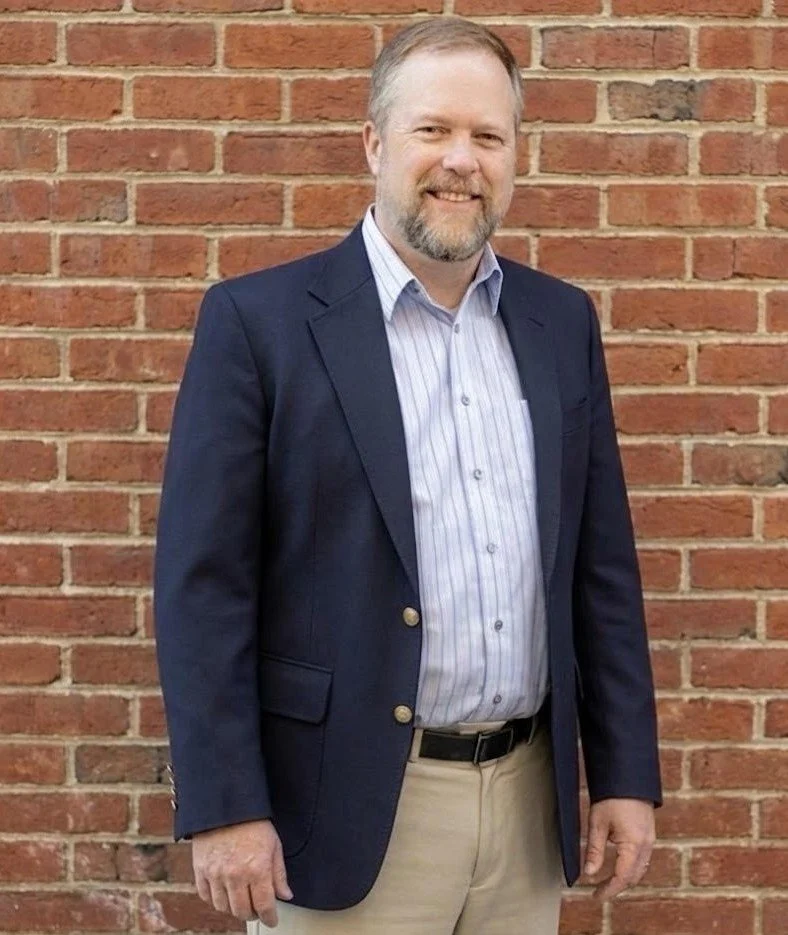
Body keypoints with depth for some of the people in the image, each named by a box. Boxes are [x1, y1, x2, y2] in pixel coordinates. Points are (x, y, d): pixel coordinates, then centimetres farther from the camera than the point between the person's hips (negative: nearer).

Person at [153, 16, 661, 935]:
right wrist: (223, 808, -13)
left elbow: (602, 564, 10)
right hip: (347, 808, -4)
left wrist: (625, 773, 6)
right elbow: (203, 583, -9)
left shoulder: (562, 322, 8)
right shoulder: (259, 320, -6)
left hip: (529, 799, 5)